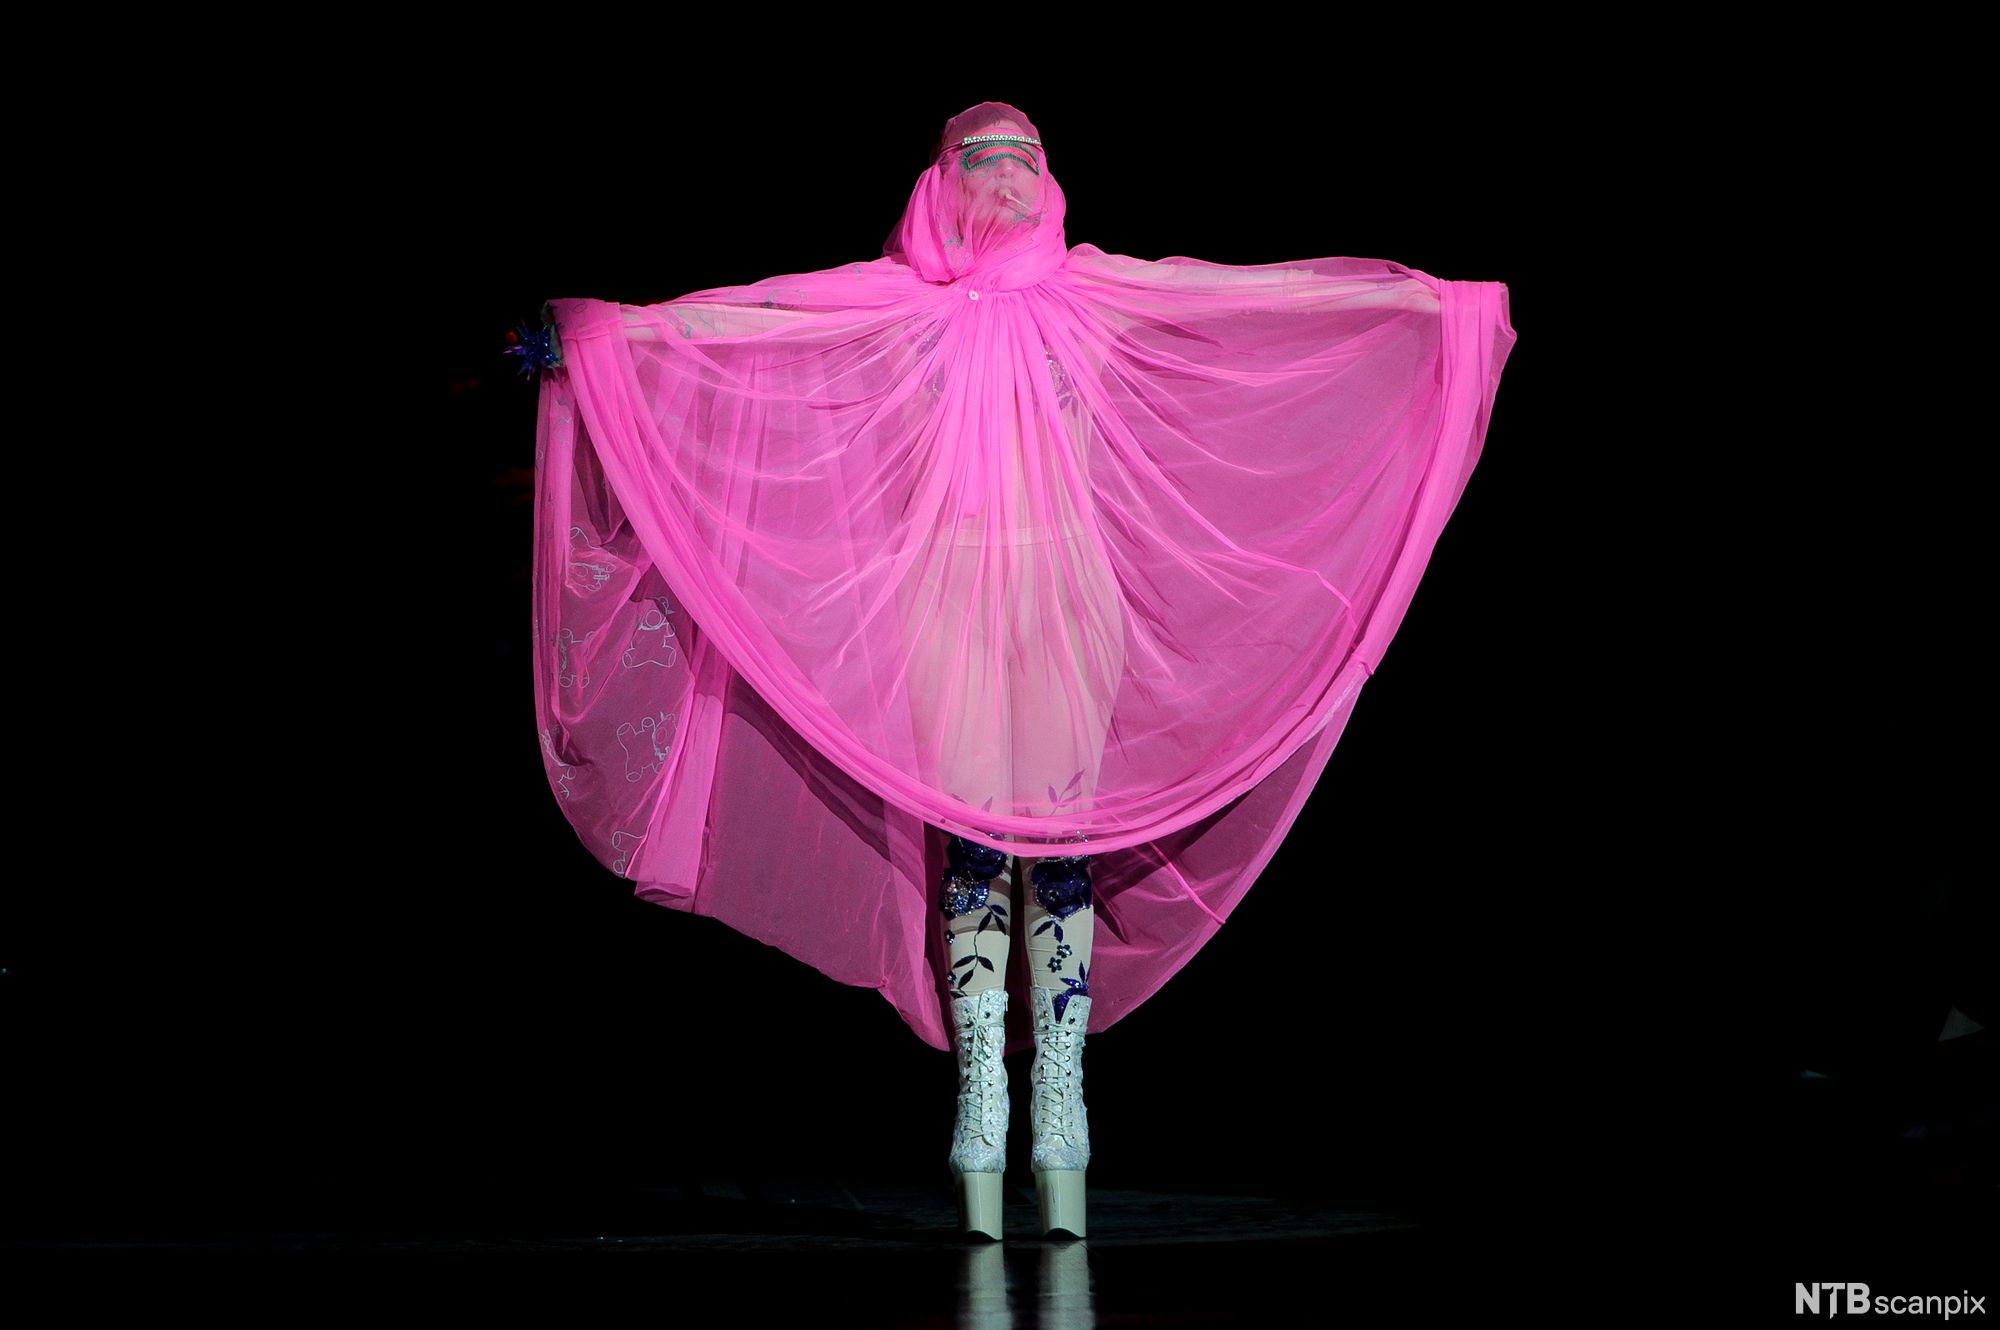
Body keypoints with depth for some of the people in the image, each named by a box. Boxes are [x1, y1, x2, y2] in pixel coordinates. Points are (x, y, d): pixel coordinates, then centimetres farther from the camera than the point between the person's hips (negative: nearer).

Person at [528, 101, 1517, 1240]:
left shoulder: (1097, 293, 11)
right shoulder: (893, 299, 9)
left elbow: (1274, 292, 10)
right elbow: (735, 315, 4)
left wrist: (1431, 301, 10)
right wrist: (608, 329, -7)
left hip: (1068, 589, 1)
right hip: (949, 590, -1)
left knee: (1065, 844, -4)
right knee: (968, 845, -5)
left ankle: (1062, 1115, -1)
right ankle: (979, 1118, -1)